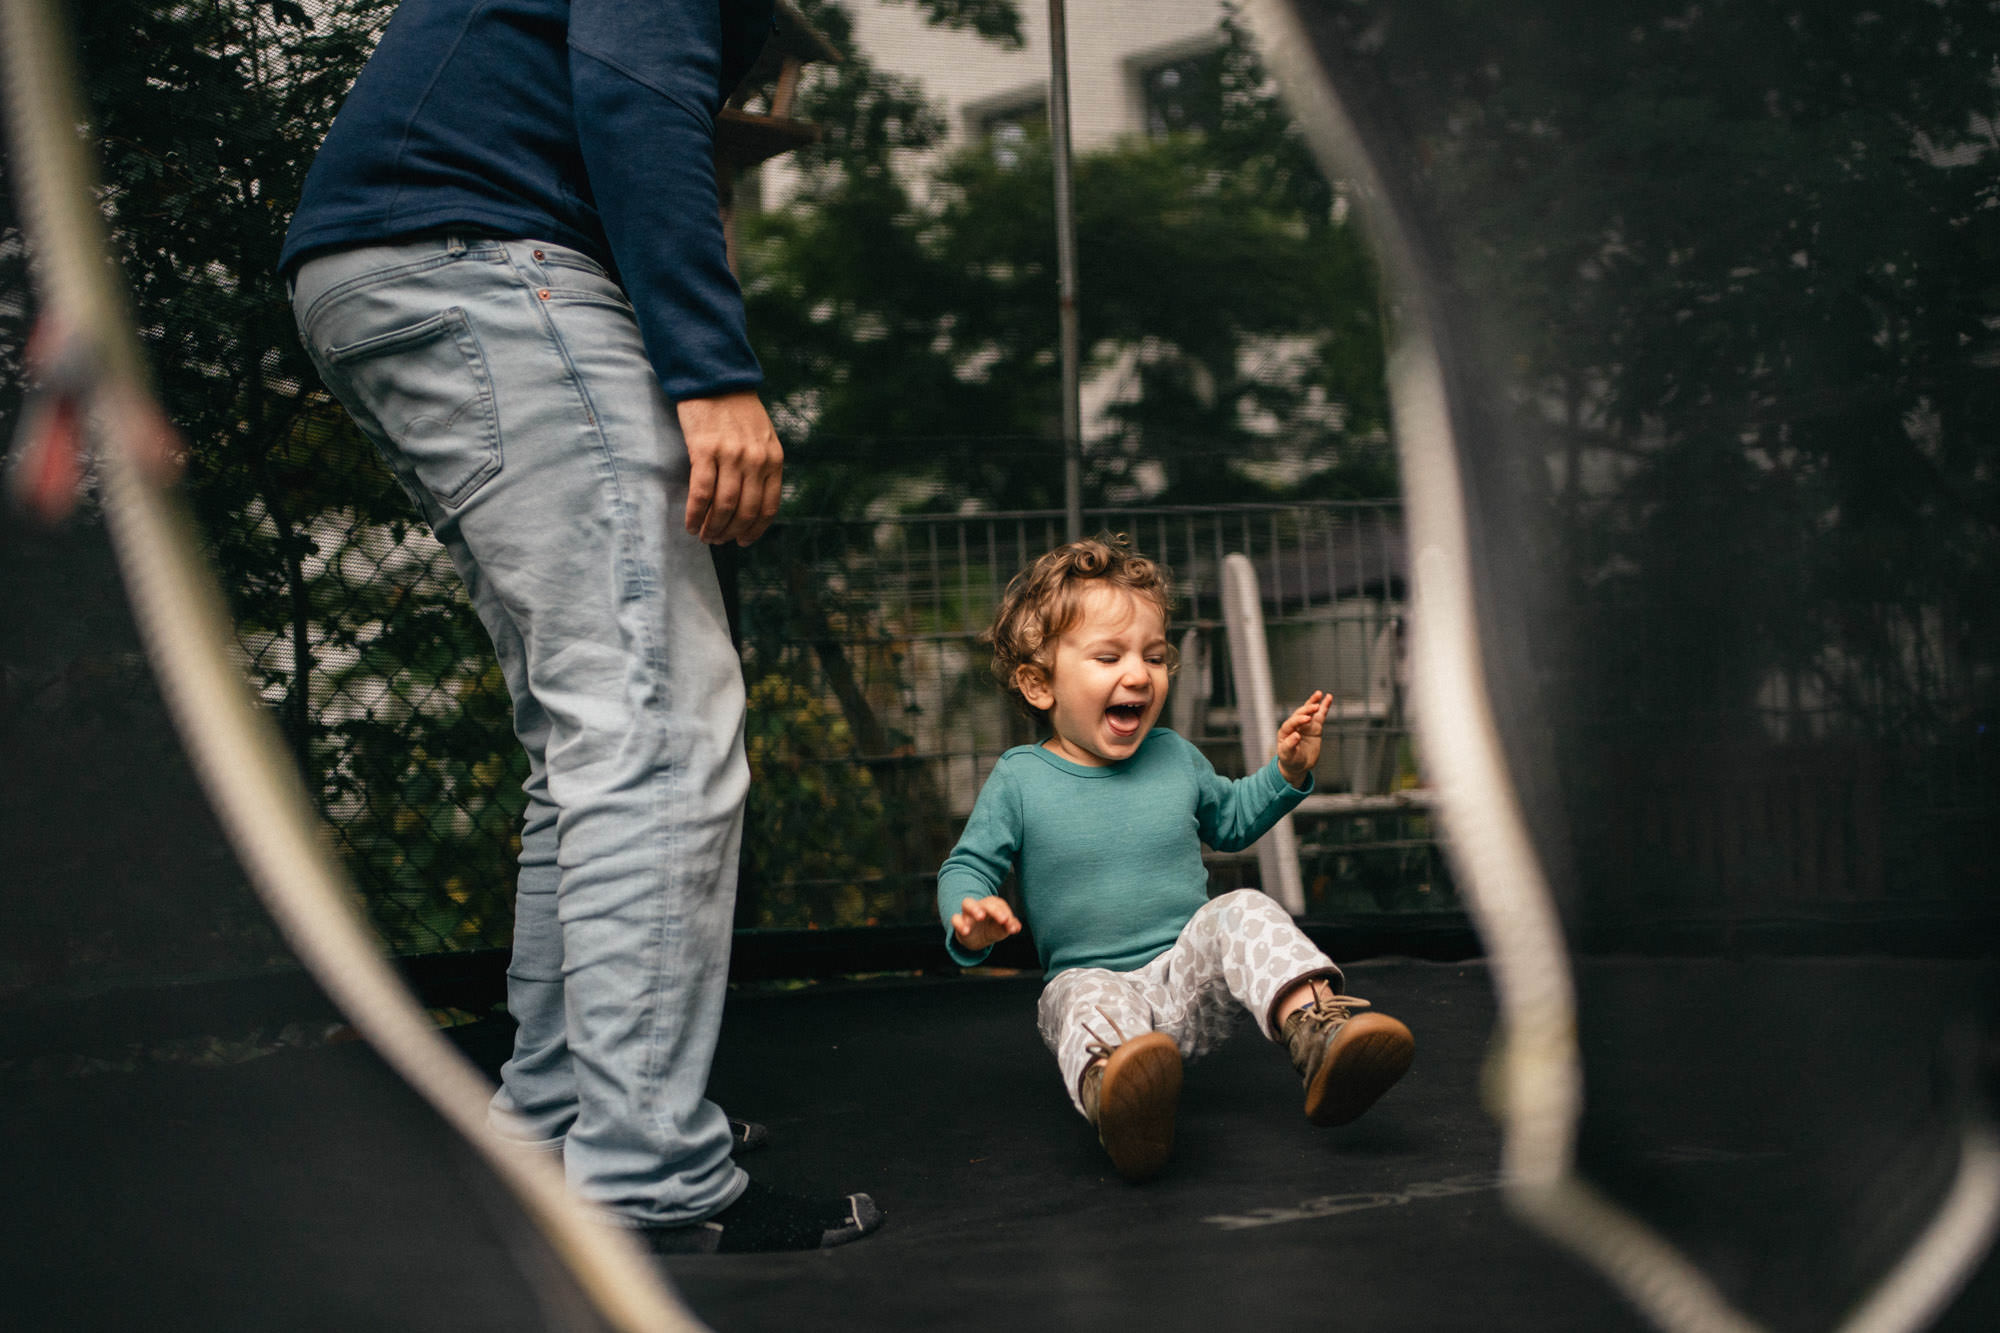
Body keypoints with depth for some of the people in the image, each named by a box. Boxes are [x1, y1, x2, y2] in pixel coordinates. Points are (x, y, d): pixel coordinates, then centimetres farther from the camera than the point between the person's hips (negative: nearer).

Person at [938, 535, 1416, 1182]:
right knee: (1087, 1000, -37)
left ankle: (1318, 1029, -46)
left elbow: (1229, 819, 28)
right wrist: (970, 921, -21)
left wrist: (1285, 773, 12)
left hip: (1190, 981, 3)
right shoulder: (1019, 779, -2)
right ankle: (1115, 1097, -70)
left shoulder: (1176, 758, 9)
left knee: (1243, 913, -25)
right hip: (1093, 976, -3)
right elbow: (967, 867, 2)